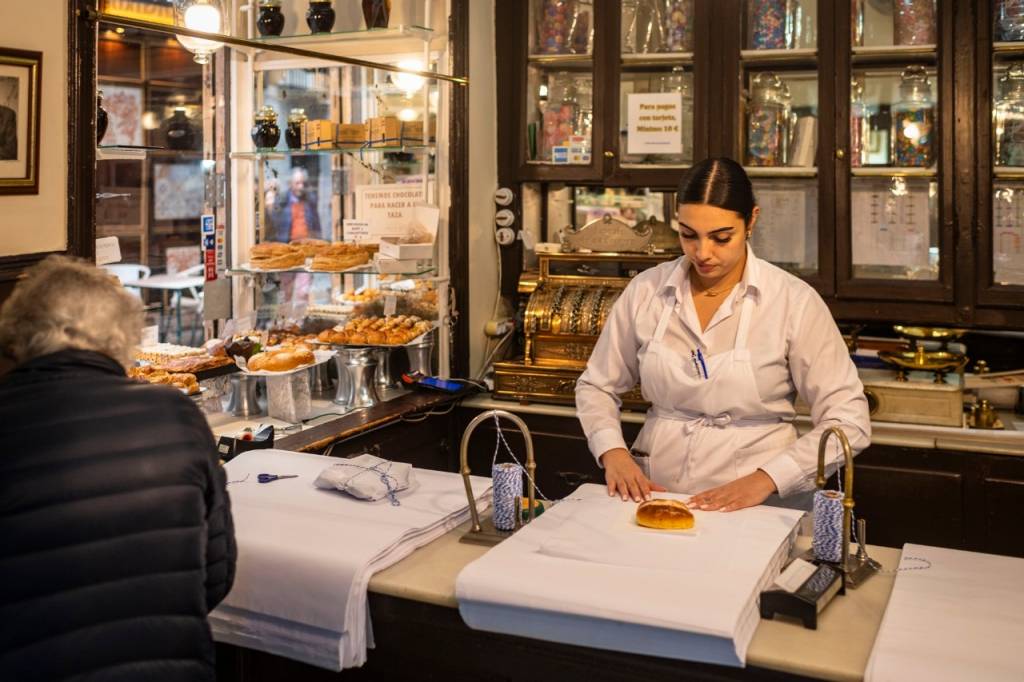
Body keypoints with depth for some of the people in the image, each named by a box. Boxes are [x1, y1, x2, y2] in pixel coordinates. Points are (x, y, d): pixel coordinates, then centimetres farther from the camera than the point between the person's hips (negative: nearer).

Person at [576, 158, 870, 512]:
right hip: (656, 495, 2)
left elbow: (848, 421, -4)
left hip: (760, 507, -2)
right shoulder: (646, 290, 4)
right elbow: (596, 387, 15)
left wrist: (765, 479, -15)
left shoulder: (794, 301, -4)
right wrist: (613, 452, -3)